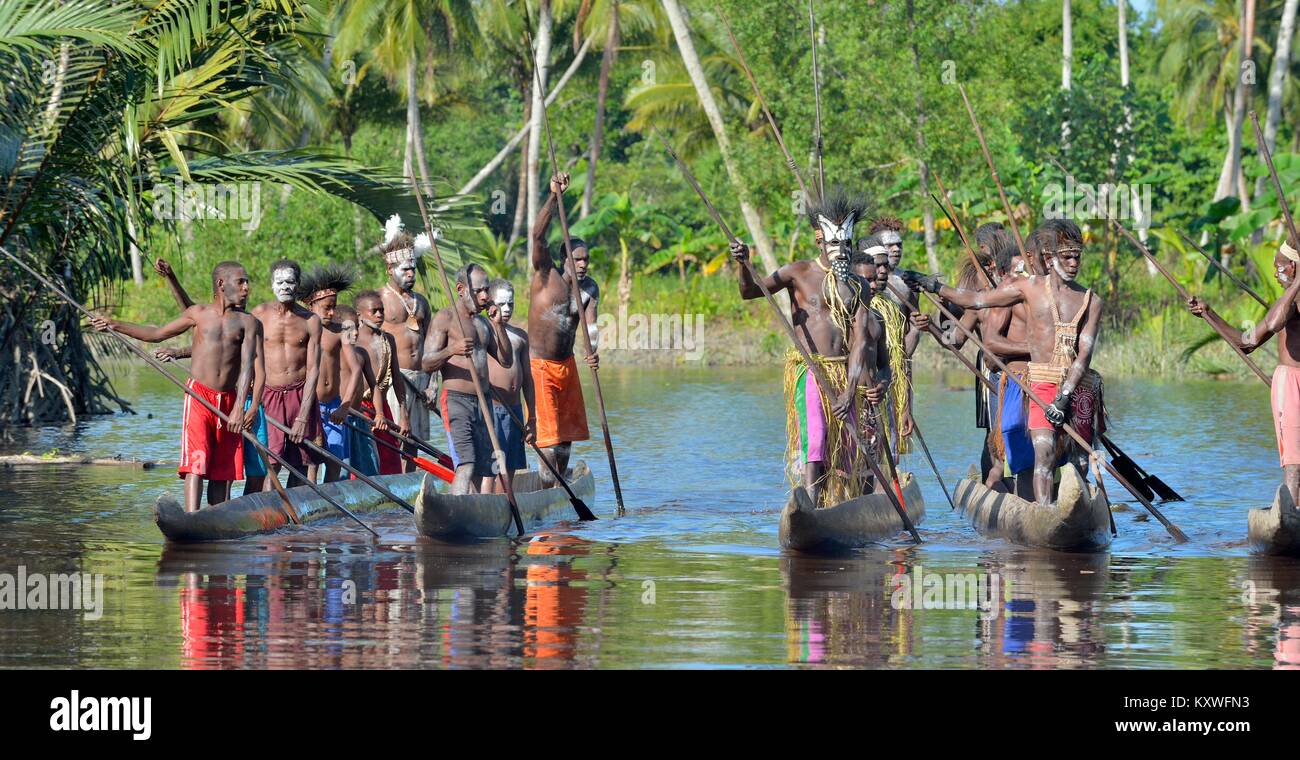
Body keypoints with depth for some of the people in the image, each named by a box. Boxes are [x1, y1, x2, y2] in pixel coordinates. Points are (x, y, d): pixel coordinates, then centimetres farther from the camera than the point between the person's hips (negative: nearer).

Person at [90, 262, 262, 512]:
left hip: (229, 400, 1)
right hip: (199, 396, -1)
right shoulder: (199, 313, 9)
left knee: (223, 471, 2)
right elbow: (157, 334, 22)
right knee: (196, 463, -15)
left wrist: (239, 408, -20)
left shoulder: (247, 322, 5)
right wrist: (114, 325, 19)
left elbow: (248, 365, -7)